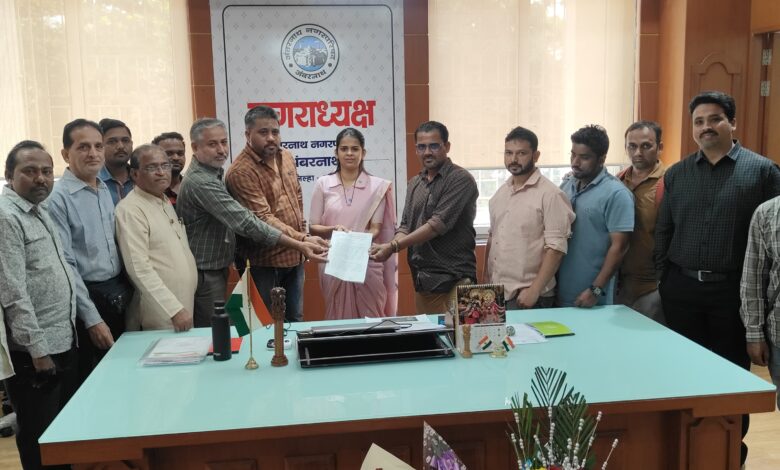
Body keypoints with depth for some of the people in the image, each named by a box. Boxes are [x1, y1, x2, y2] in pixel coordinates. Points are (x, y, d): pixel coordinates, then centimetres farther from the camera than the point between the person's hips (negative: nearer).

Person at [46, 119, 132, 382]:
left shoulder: (106, 191, 8)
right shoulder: (58, 198, -13)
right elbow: (65, 266, -15)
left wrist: (126, 291, 6)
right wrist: (92, 318, -16)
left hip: (119, 296, 7)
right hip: (88, 298, -6)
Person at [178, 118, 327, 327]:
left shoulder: (213, 173, 8)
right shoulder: (201, 182, -25)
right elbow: (246, 223, -31)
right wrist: (299, 246, -32)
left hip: (215, 270, 10)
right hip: (205, 276, -10)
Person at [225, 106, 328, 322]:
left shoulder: (286, 157, 5)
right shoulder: (241, 171, -20)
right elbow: (263, 219, -26)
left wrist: (302, 230, 14)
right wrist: (303, 239, -33)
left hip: (294, 256, 7)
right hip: (264, 261, -7)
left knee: (295, 319, 18)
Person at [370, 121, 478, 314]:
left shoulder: (460, 179, -8)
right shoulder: (415, 184, 15)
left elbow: (438, 224, -16)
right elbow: (405, 225, 16)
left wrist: (393, 246, -17)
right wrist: (393, 245, -7)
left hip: (453, 281, -6)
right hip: (422, 282, 6)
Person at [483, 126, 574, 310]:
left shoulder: (550, 194, -12)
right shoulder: (501, 192, 10)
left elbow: (556, 248, -15)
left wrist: (534, 290, -18)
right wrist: (486, 279, 12)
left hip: (527, 296, -6)